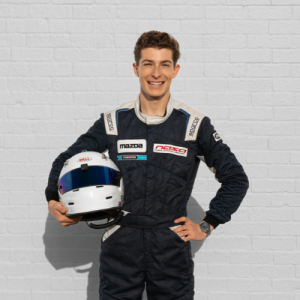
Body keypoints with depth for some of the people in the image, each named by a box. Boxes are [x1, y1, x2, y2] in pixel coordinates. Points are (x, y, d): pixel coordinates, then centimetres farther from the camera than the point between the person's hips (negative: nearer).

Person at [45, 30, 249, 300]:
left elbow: (236, 179, 8)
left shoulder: (195, 125, 1)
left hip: (171, 249, 0)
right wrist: (54, 200, -2)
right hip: (119, 248, 1)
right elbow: (67, 161, 15)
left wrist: (206, 226, 3)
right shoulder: (113, 122, 4)